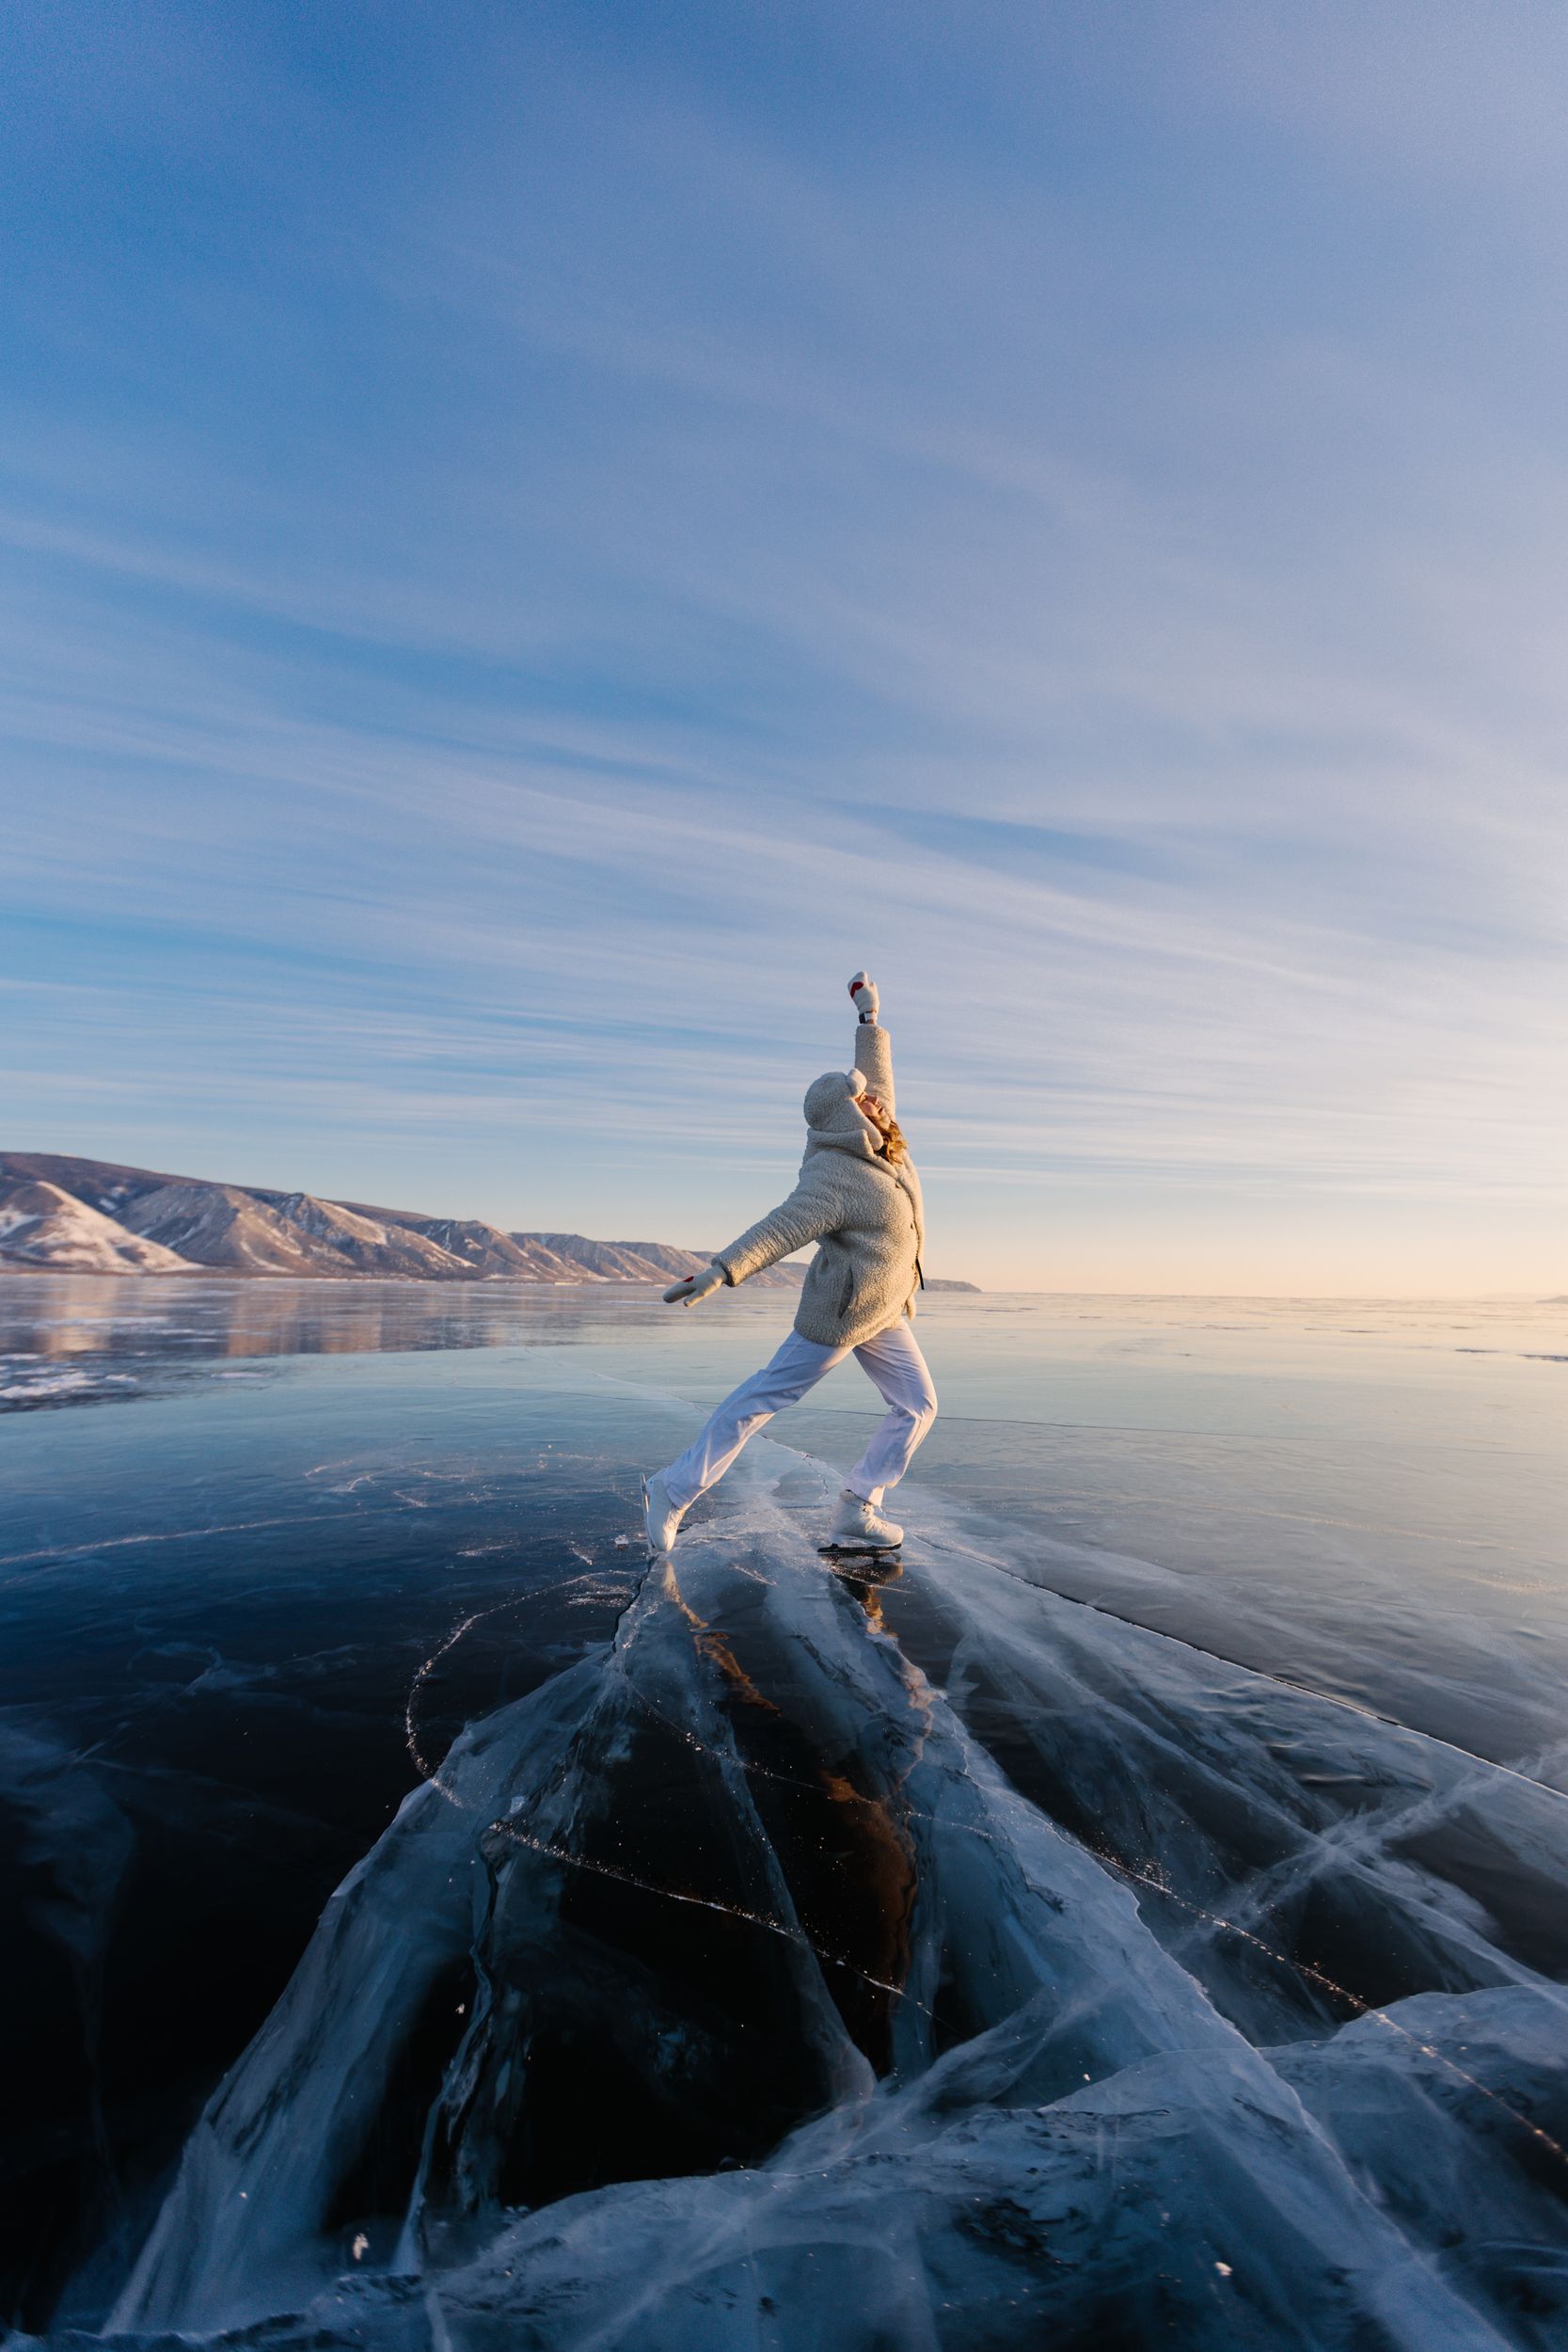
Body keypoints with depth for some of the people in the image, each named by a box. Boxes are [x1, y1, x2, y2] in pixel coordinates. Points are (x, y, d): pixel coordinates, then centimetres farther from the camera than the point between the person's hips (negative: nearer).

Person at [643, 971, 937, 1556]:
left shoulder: (875, 1141, 2)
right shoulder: (835, 1177, -24)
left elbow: (874, 1073, 16)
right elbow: (780, 1228, -34)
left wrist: (869, 1015, 22)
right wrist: (719, 1272, -46)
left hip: (882, 1314, 9)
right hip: (839, 1314, -9)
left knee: (918, 1407, 7)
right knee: (765, 1397, -2)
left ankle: (855, 1515, 9)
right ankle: (674, 1491, 9)